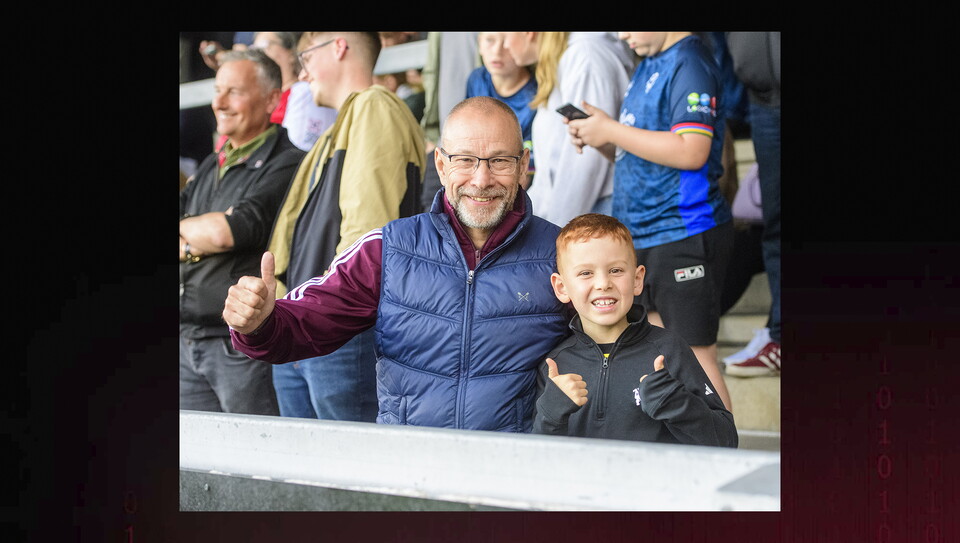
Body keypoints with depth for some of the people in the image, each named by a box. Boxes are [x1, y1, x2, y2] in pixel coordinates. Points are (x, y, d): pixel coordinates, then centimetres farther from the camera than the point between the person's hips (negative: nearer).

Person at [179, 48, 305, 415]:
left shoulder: (287, 164, -9)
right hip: (190, 340, 8)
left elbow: (229, 232, -17)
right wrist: (196, 244, -9)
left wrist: (186, 233, 1)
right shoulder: (210, 167, 19)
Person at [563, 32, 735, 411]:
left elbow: (691, 151, -25)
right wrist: (597, 139, 2)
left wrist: (611, 131, -18)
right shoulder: (648, 66, 15)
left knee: (695, 357, -6)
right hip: (644, 236, 10)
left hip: (684, 235, -10)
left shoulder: (689, 65, -14)